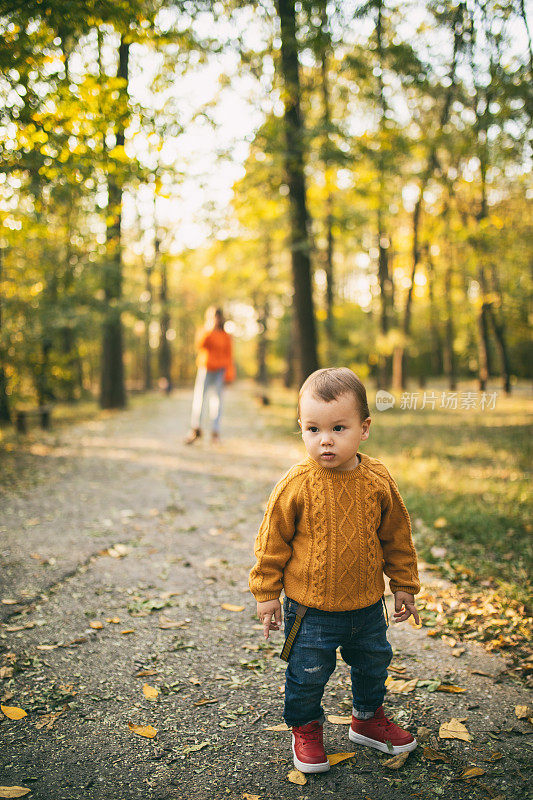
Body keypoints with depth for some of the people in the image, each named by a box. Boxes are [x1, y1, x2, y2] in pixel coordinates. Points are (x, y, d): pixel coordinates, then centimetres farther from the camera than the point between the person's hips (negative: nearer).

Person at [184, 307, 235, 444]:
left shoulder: (225, 336, 6)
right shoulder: (203, 332, 5)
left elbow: (228, 356, 7)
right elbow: (199, 345, -14)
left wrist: (229, 373, 1)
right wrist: (207, 331, -25)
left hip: (219, 371, 0)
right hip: (204, 369, 0)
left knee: (216, 399, -1)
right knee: (199, 398, -5)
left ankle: (215, 432, 6)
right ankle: (195, 429, 7)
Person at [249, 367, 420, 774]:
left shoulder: (378, 480, -10)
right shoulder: (296, 485, -18)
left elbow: (396, 535, 4)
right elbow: (273, 540, -8)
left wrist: (404, 584, 11)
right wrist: (267, 592, -3)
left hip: (367, 605, 4)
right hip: (311, 607, -3)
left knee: (373, 664, 22)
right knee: (307, 674, 9)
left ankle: (368, 718, 49)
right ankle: (305, 727, 38)